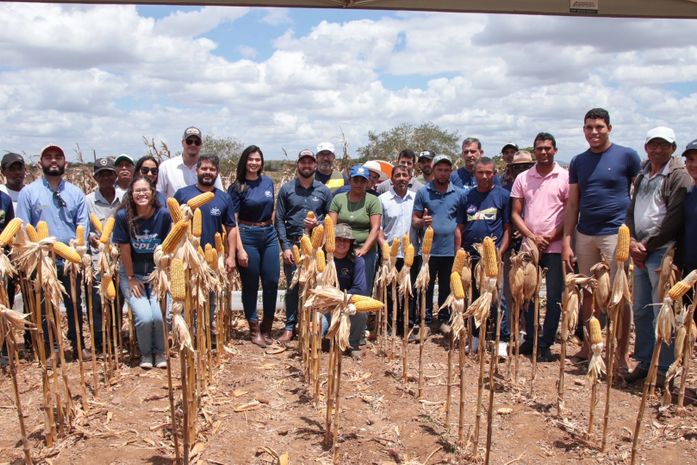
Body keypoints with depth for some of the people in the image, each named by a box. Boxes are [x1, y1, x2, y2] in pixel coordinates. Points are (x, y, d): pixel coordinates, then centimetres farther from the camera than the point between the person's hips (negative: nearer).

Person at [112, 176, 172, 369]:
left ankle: (160, 351, 11)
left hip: (157, 272, 1)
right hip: (132, 273, -1)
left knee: (160, 315, -19)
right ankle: (145, 353, 12)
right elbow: (124, 249, -7)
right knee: (144, 316, -18)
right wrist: (131, 278, -3)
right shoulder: (123, 216, -13)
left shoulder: (164, 214, -11)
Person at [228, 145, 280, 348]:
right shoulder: (237, 187, -5)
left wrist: (271, 230, 15)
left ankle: (267, 328, 19)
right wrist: (240, 249, -13)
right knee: (250, 285, 4)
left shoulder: (268, 182, 8)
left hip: (269, 235, 4)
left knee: (272, 282, 3)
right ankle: (254, 330, 18)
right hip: (247, 236, -4)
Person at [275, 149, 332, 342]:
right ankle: (290, 328, 10)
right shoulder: (286, 189, 6)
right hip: (292, 245, 0)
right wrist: (285, 246, -5)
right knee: (292, 288, 2)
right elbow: (279, 220, 3)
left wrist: (318, 224, -9)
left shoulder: (324, 191, 9)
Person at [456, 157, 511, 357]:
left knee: (497, 298, -8)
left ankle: (503, 341, 0)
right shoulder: (467, 197, 10)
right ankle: (475, 336, 24)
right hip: (470, 256, 4)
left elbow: (507, 228, 0)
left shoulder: (503, 195, 1)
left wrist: (500, 253, -10)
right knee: (472, 297, 11)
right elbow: (459, 228, 13)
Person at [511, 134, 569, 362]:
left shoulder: (565, 177, -1)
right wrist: (532, 237, -7)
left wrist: (550, 237, -11)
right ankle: (531, 339, 22)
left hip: (555, 247, -3)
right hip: (529, 246, 3)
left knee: (554, 297, 1)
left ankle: (545, 344, 11)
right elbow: (515, 213, 6)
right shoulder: (522, 178, 7)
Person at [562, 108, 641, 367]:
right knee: (588, 292, 12)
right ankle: (587, 346, 24)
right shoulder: (578, 162, 9)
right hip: (585, 235, 4)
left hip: (616, 234, -4)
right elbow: (572, 204, 9)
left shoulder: (627, 156, -3)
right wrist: (566, 242, 4)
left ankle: (622, 354, 8)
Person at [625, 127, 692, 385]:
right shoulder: (642, 175, 17)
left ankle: (664, 369, 6)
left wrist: (647, 246, -11)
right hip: (640, 252, 7)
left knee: (662, 313, -4)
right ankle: (644, 362, 23)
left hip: (663, 252, -7)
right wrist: (632, 242, 2)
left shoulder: (679, 176, -7)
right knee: (640, 311, 12)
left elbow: (674, 220, -14)